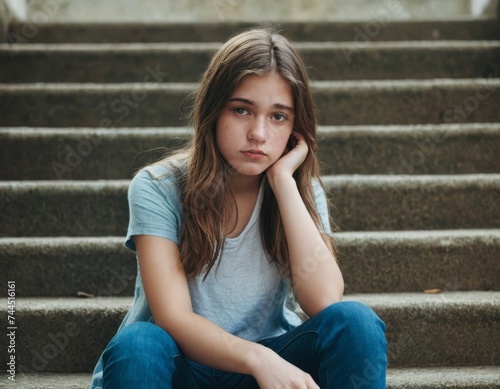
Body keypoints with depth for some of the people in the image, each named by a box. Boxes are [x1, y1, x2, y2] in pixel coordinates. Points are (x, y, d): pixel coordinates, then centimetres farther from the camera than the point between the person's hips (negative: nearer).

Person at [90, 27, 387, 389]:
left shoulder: (301, 191, -4)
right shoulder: (158, 189, -13)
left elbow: (325, 301, -21)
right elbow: (173, 318, -21)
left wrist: (283, 179, -21)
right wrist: (260, 359, -38)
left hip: (269, 359, 2)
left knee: (356, 321, -25)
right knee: (137, 345, -35)